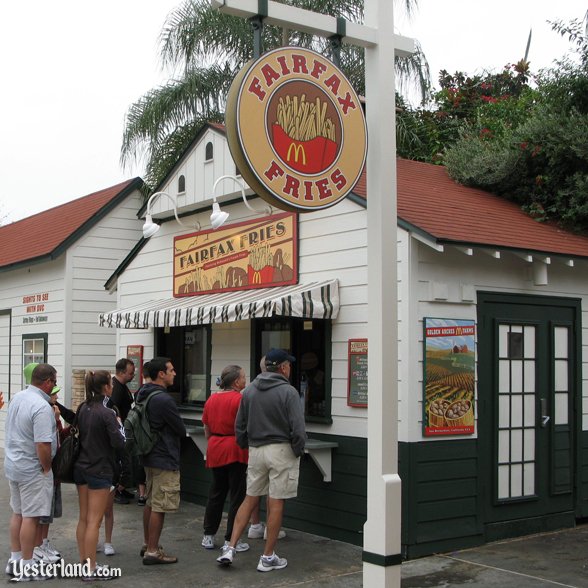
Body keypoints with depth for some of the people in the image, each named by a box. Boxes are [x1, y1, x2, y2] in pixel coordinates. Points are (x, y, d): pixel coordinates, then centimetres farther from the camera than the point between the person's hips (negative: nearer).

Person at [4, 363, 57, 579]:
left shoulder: (17, 398, 5)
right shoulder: (42, 407, -23)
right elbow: (42, 444, -27)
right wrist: (46, 469, -12)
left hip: (13, 464, 9)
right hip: (32, 469, -9)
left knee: (18, 513, 17)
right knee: (31, 517, 0)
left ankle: (15, 560, 26)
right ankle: (27, 566, 8)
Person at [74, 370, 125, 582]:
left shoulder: (83, 409, 5)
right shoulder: (107, 413, -17)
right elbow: (119, 442, -17)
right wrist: (119, 424, 0)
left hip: (81, 467, 8)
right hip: (99, 471, -8)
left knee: (83, 518, 13)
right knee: (94, 521, -3)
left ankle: (83, 562, 20)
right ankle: (91, 569, 2)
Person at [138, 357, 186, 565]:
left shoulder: (143, 395, 8)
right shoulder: (163, 400, -22)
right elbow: (181, 430, -14)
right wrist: (174, 435, 7)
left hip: (149, 456, 10)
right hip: (165, 459, -10)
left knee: (151, 503, 19)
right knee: (159, 507, -3)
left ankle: (148, 545, 29)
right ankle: (152, 552, 3)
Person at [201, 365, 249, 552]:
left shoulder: (211, 399, 8)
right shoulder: (240, 399, -13)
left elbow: (206, 429, 15)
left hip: (215, 451, 7)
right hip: (235, 451, -7)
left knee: (216, 493, 16)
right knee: (237, 495, 2)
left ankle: (208, 536, 20)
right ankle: (231, 540, 4)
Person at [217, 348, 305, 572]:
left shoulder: (249, 390, 6)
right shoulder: (288, 392, -11)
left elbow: (239, 426, 10)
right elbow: (298, 428, -15)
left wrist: (246, 447, 21)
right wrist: (297, 451, 0)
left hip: (255, 451, 5)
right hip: (281, 451, -5)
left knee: (250, 500, 15)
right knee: (276, 504, 3)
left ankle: (230, 548, 10)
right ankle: (268, 557, 10)